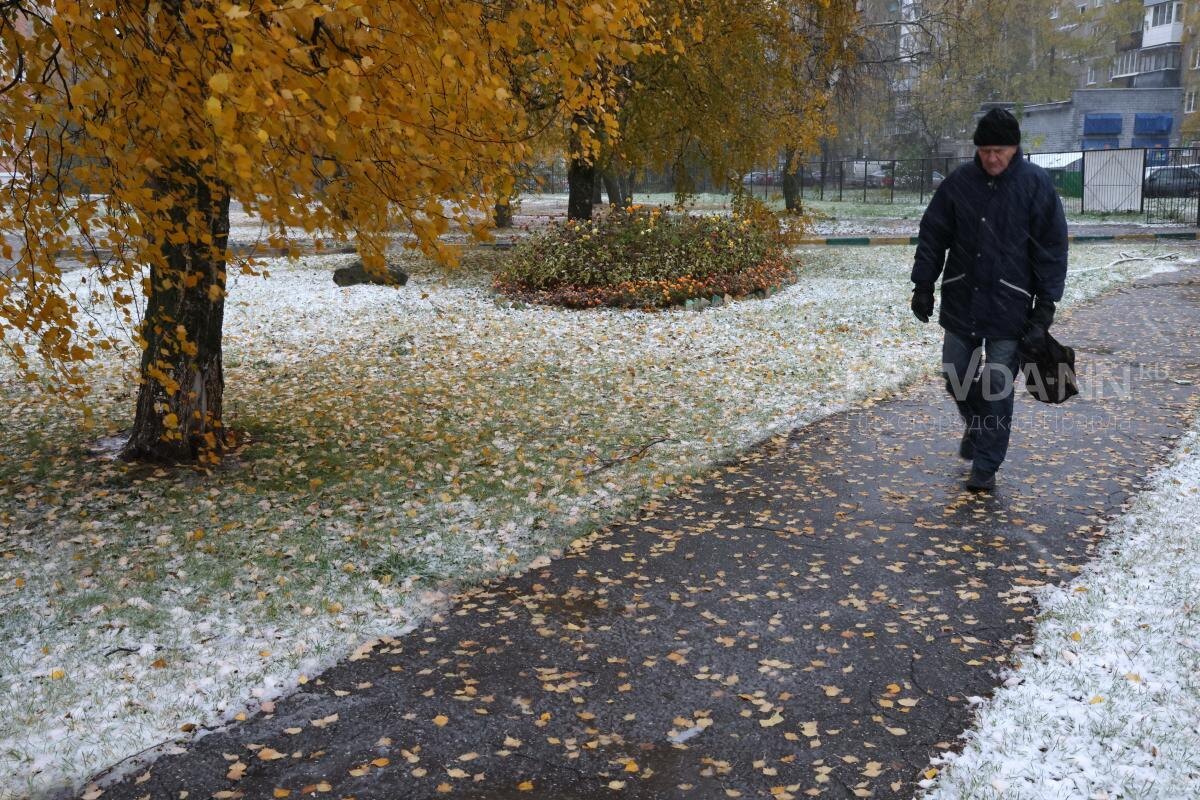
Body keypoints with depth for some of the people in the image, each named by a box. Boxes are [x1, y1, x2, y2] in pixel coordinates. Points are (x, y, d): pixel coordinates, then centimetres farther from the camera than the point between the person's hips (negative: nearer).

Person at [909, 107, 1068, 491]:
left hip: (1009, 306, -3)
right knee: (955, 373, 12)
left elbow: (1052, 248, -5)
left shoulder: (1036, 184, -7)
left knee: (998, 386, 0)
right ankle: (975, 424, 42)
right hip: (961, 301, 3)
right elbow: (932, 236, 6)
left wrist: (1045, 306, -10)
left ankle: (986, 467, 12)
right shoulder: (959, 182, -1)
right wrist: (923, 285, 2)